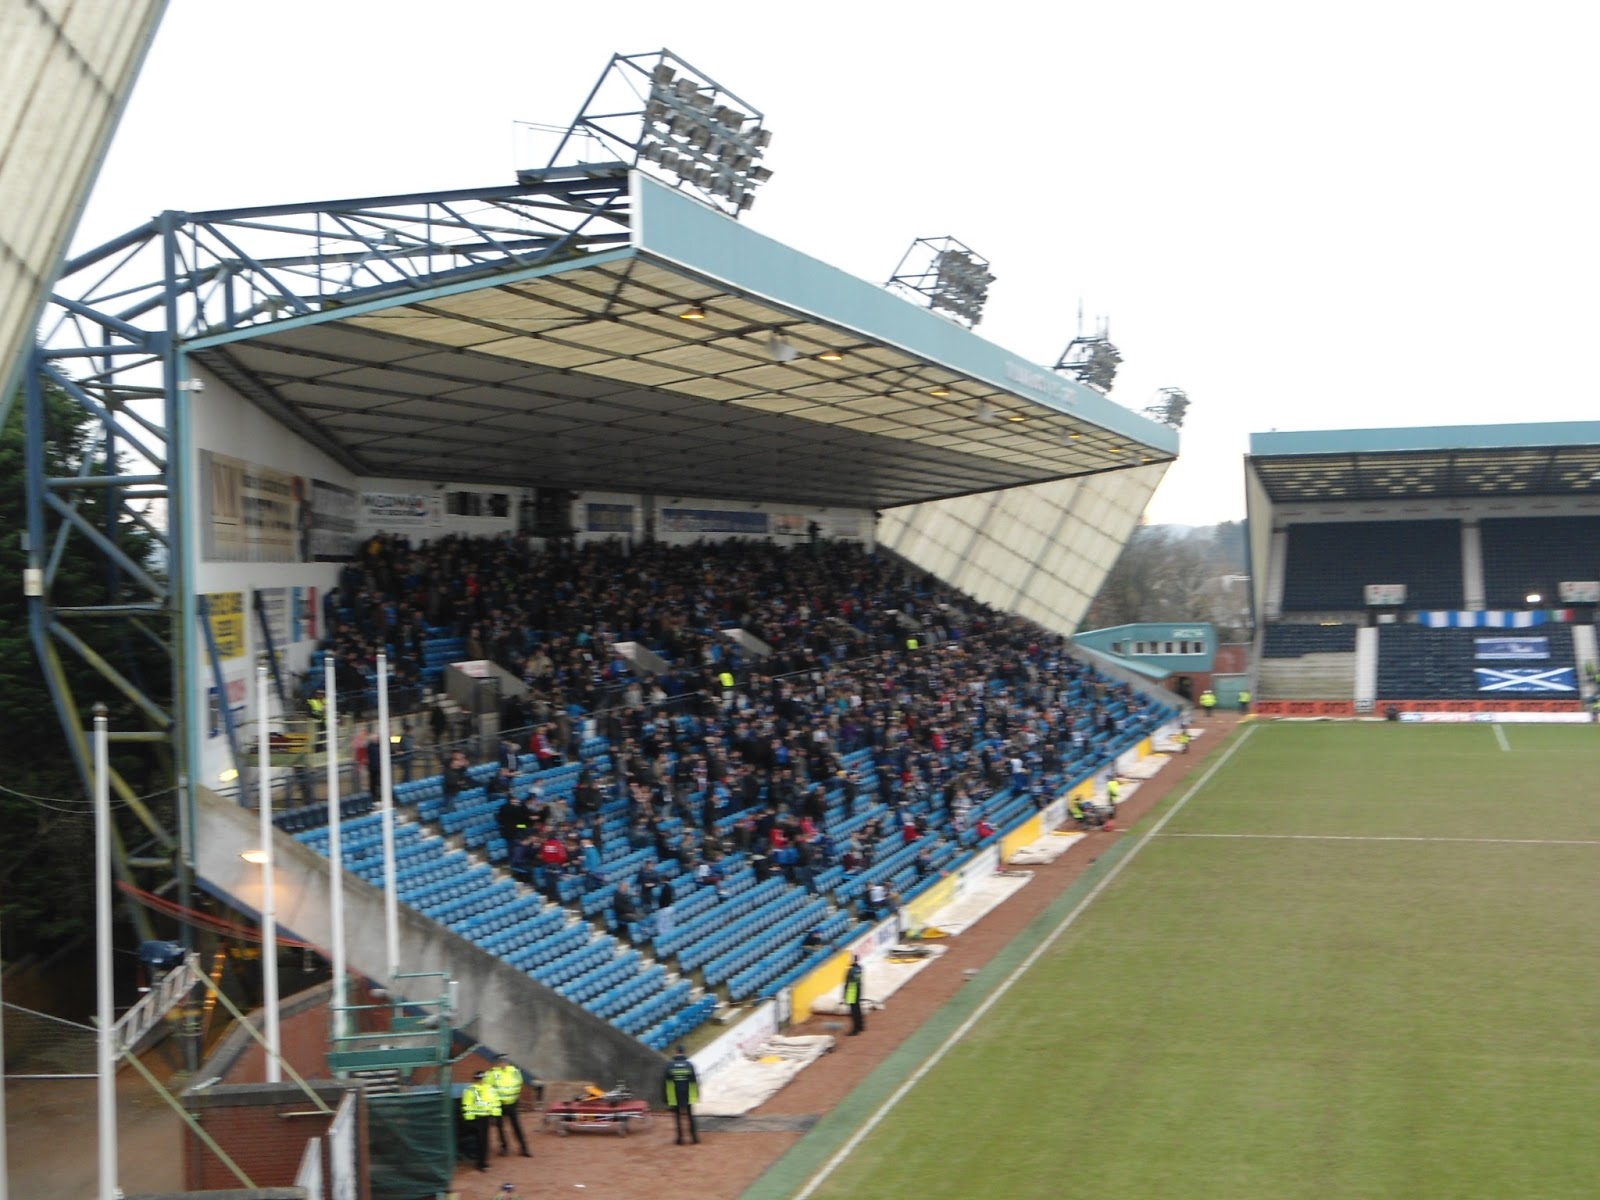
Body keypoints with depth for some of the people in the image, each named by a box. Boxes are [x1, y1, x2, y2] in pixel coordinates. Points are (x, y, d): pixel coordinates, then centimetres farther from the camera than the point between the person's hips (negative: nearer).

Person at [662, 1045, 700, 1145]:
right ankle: (695, 1137, 9)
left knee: (677, 1117, 9)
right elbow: (695, 1081, -1)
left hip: (674, 1098, -1)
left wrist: (665, 1097, 3)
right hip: (688, 1097, 1)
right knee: (690, 1117, 11)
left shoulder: (669, 1066, -5)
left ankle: (680, 1138, 6)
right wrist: (697, 1095, 8)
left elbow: (665, 1083, -4)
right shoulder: (690, 1065, -4)